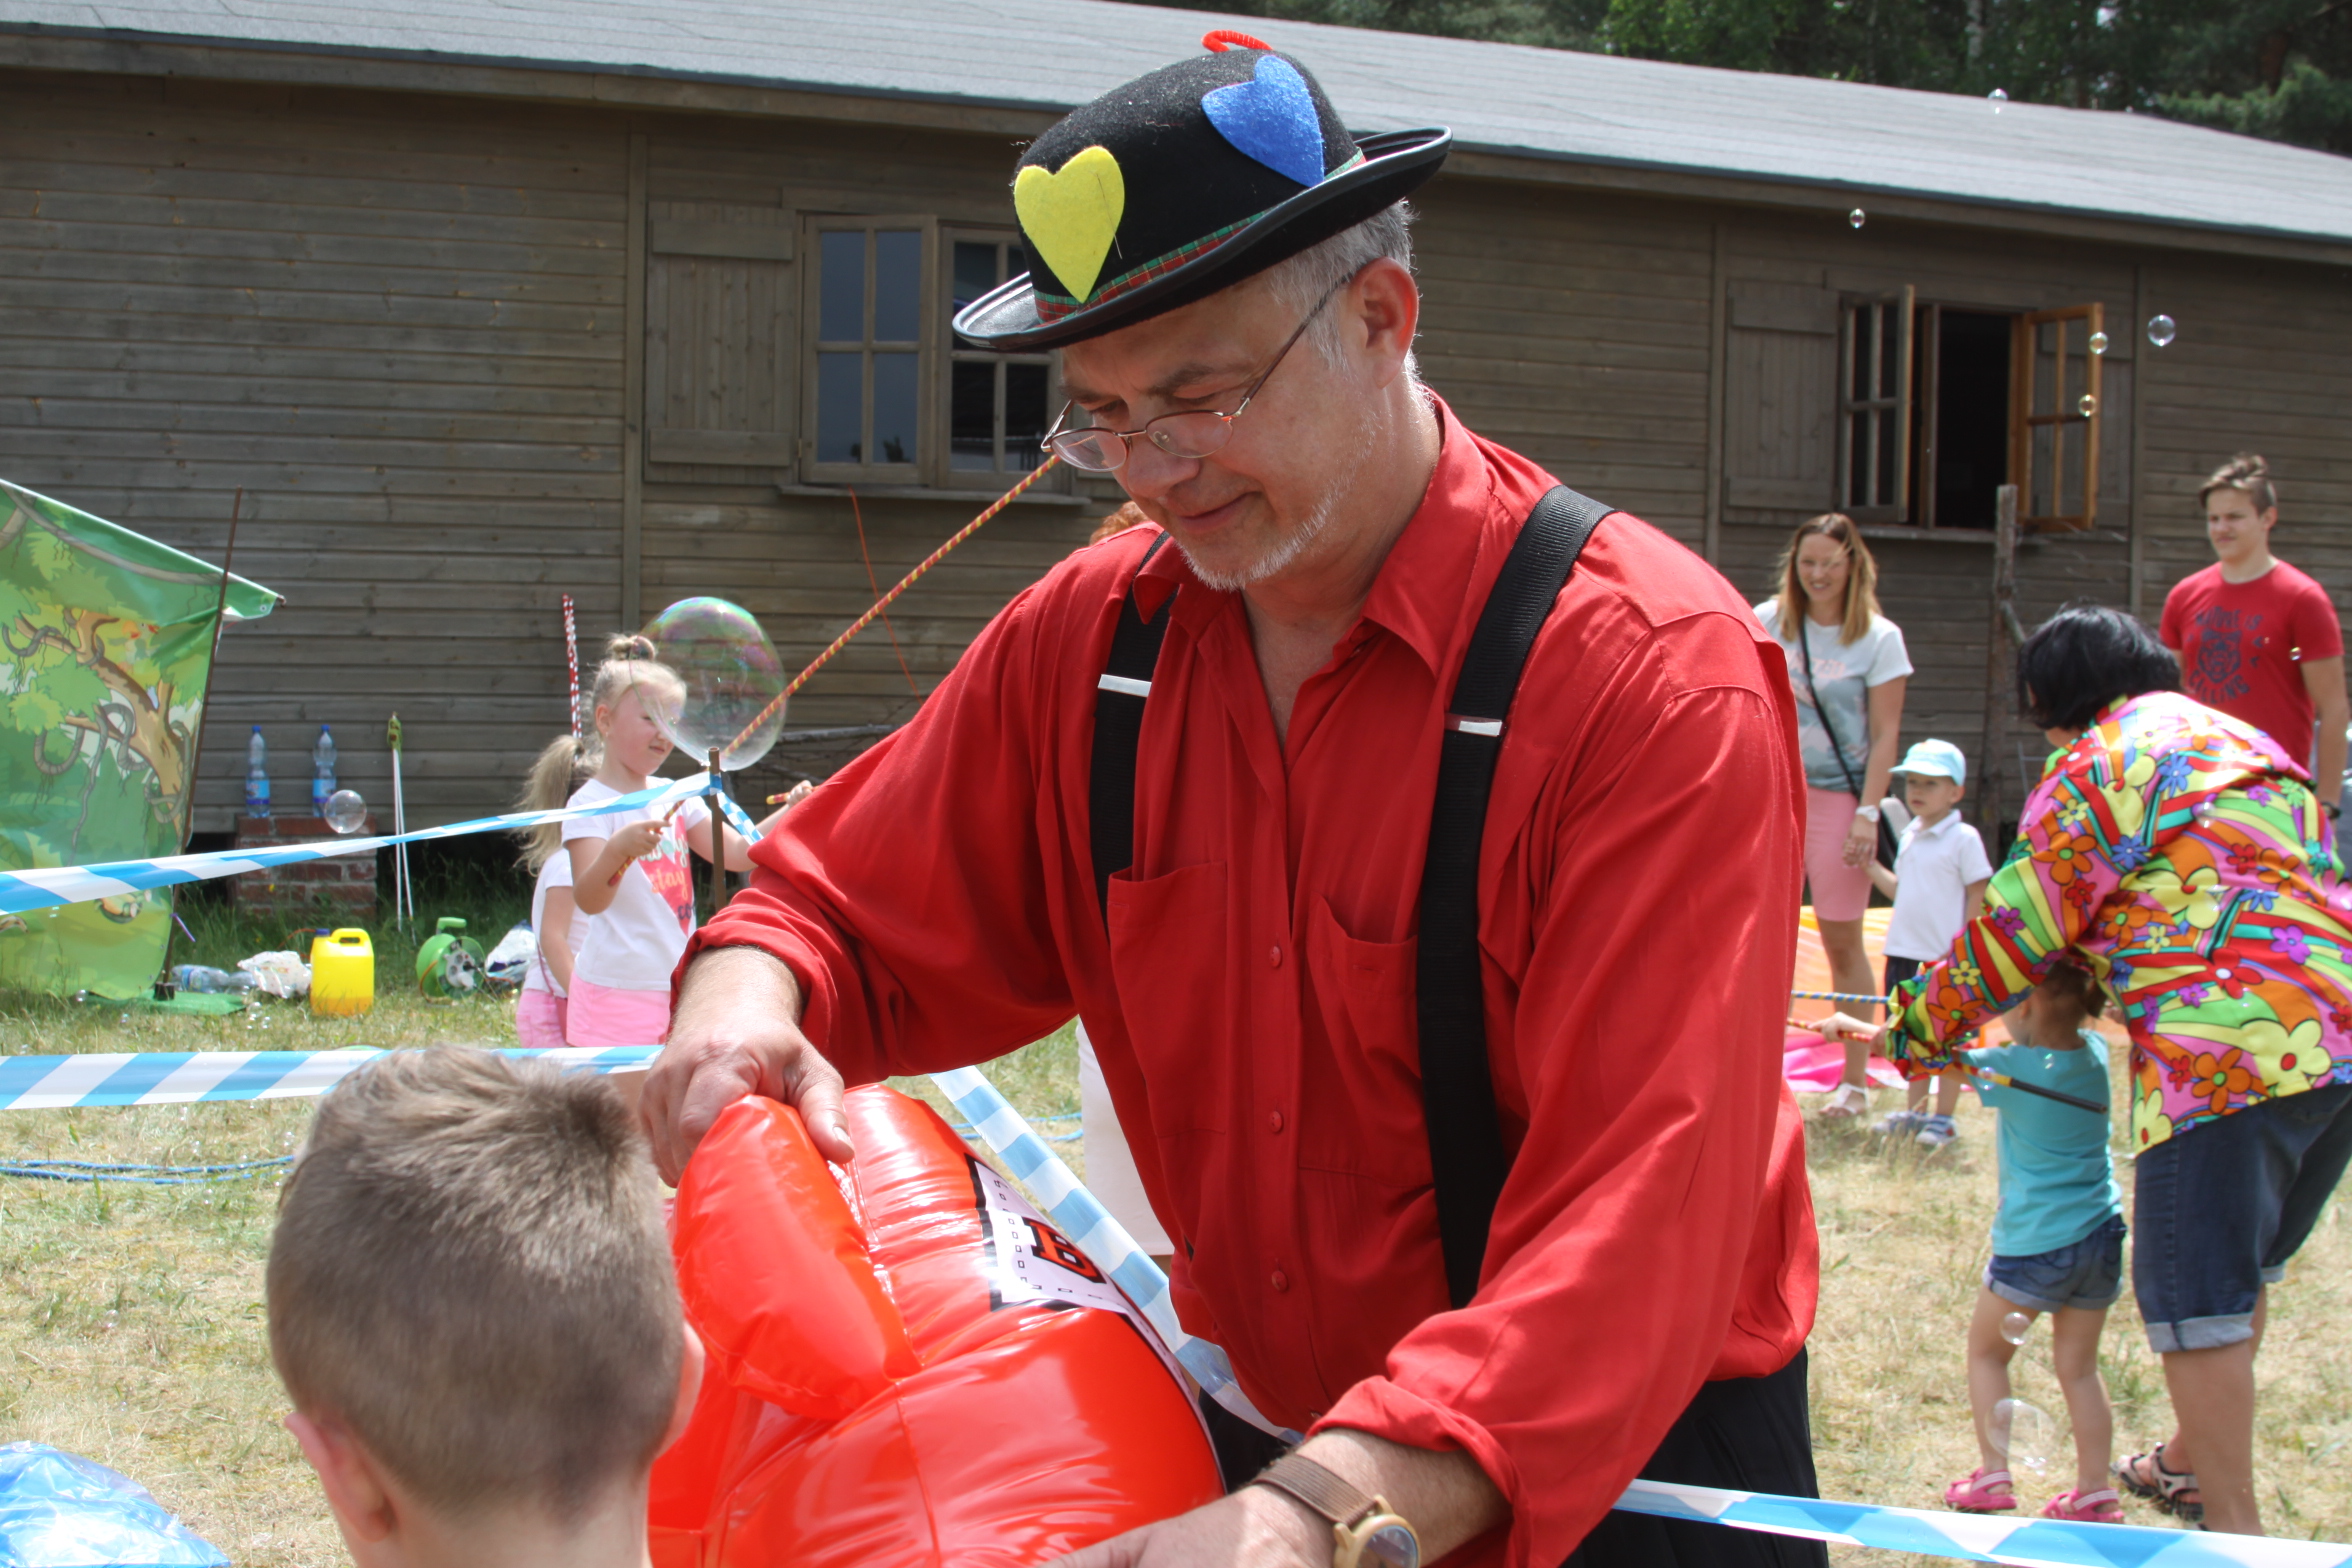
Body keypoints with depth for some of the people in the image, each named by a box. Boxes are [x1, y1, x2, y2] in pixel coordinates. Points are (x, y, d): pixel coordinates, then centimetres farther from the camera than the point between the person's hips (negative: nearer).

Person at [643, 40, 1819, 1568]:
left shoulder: (1656, 676, -22)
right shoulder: (1084, 640, -4)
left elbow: (1637, 1209, -30)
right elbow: (848, 912, 7)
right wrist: (744, 1006, -18)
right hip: (1261, 1428, 5)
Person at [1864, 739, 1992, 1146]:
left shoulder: (1964, 839, -10)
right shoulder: (1910, 835, 11)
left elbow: (1979, 896, -10)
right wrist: (1872, 867, 4)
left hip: (1946, 958, -7)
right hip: (1904, 952, 7)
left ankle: (1944, 1117, 9)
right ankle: (1916, 1111, 22)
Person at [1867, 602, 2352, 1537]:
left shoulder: (2098, 763, 1)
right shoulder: (2239, 740, 27)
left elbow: (2018, 929, 2)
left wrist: (1916, 1028, 14)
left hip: (2230, 1043, -9)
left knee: (2195, 1292, -2)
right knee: (2238, 1273, 23)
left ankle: (2234, 1527, -1)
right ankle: (2191, 1462, 37)